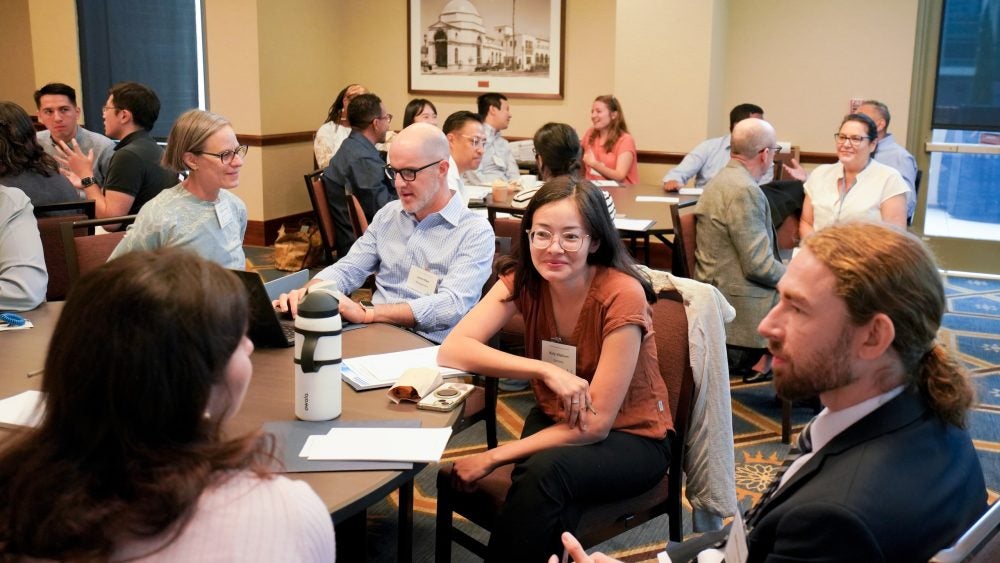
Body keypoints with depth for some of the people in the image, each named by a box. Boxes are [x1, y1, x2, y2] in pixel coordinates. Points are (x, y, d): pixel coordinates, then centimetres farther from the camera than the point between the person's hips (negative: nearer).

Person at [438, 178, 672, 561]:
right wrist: (546, 371, -33)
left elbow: (594, 424, -23)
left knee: (545, 471, -33)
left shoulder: (622, 295, -25)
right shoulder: (522, 279, -11)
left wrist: (491, 458, -27)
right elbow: (452, 349, -21)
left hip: (631, 438, -3)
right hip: (556, 422, 3)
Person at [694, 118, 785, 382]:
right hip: (737, 300, -9)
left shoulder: (724, 178, 10)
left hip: (719, 287, 9)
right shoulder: (745, 191, -21)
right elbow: (759, 265, -21)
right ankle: (762, 366, 11)